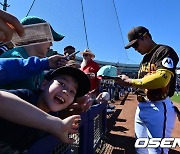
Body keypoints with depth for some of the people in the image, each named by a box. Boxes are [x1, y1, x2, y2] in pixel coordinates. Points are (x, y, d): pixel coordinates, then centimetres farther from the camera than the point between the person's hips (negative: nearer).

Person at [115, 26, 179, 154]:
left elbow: (161, 79, -24)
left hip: (158, 108, -9)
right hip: (141, 107, 9)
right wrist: (125, 81, -1)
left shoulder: (165, 51, -7)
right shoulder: (145, 59, 21)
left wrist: (130, 81, -16)